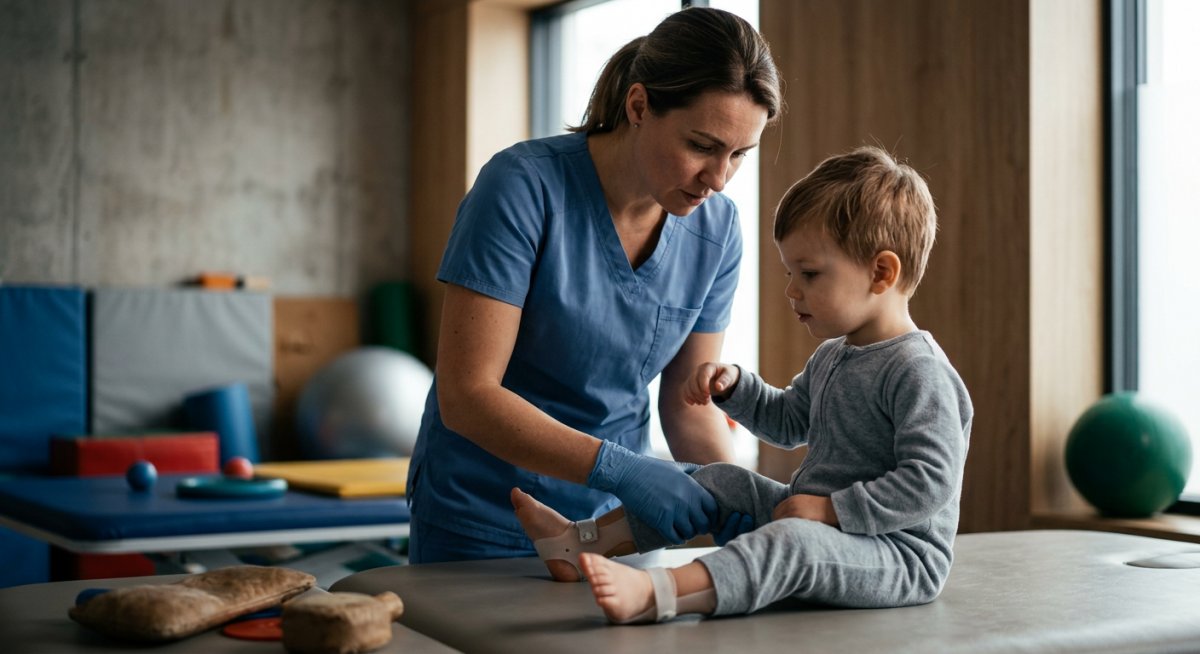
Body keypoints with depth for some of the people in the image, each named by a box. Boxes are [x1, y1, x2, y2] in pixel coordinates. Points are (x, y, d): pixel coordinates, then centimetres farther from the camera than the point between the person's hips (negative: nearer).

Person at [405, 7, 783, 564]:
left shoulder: (716, 229, -7)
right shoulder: (525, 187, -22)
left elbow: (688, 404, 2)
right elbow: (466, 396, -25)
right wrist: (619, 469, -33)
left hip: (614, 519, 4)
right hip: (485, 525, -4)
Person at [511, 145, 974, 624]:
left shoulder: (918, 371, -19)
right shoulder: (831, 358, 14)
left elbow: (929, 483, -27)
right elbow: (787, 421, 30)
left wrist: (832, 509, -26)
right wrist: (734, 386, 13)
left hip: (901, 554, -10)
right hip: (827, 526, 10)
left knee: (791, 543, -36)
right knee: (725, 482, 10)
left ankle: (653, 593, -57)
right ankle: (579, 543, 9)